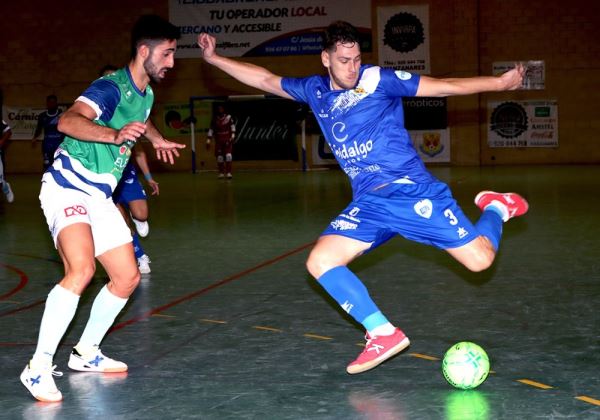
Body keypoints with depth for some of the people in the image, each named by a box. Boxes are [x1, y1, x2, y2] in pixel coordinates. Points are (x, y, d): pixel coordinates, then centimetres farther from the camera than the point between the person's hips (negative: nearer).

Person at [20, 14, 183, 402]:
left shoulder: (145, 94, 10)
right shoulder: (112, 86, -18)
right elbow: (67, 121, -36)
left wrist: (156, 139, 51)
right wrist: (115, 134, -51)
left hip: (100, 196, 9)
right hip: (67, 187, -9)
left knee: (127, 277, 8)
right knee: (82, 269, -29)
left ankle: (86, 354, 25)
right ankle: (39, 368, -22)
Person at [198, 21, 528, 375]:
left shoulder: (378, 80, -4)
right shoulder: (315, 91, 10)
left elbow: (447, 86, -5)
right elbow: (265, 80, 21)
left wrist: (500, 82, -9)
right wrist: (214, 58, 19)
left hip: (413, 191, -4)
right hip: (368, 204, 5)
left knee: (480, 259, -11)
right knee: (320, 262, -14)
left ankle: (497, 207, 24)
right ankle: (383, 334, -6)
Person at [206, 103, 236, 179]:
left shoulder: (228, 117, -1)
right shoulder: (214, 119, 5)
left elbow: (232, 127, 0)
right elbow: (211, 130, 6)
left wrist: (232, 136, -12)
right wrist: (208, 141, 4)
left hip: (227, 140, -2)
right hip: (218, 141, 2)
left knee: (228, 155, -13)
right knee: (219, 157, 3)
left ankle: (229, 172, -11)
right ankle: (221, 173, 14)